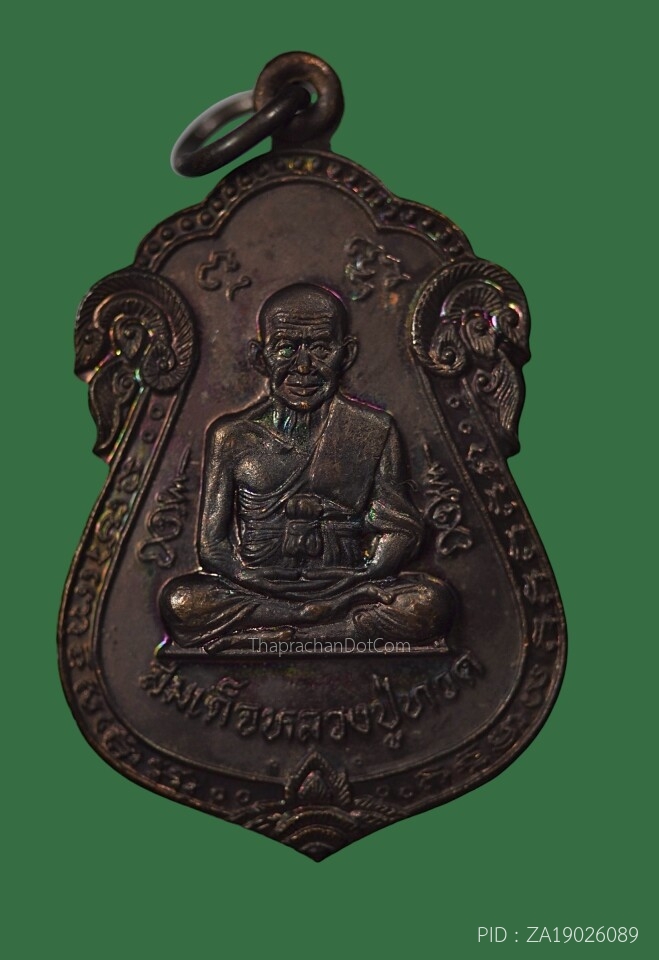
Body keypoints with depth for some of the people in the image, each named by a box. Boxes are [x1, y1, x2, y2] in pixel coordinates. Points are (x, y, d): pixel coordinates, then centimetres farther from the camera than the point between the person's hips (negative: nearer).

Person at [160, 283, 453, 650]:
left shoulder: (373, 431, 7)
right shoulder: (232, 436, 5)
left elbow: (401, 529, 3)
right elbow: (212, 544, 2)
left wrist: (363, 579, -15)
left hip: (345, 587, 0)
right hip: (257, 588, 0)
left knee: (432, 602, -27)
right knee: (180, 601, -29)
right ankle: (362, 622, -22)